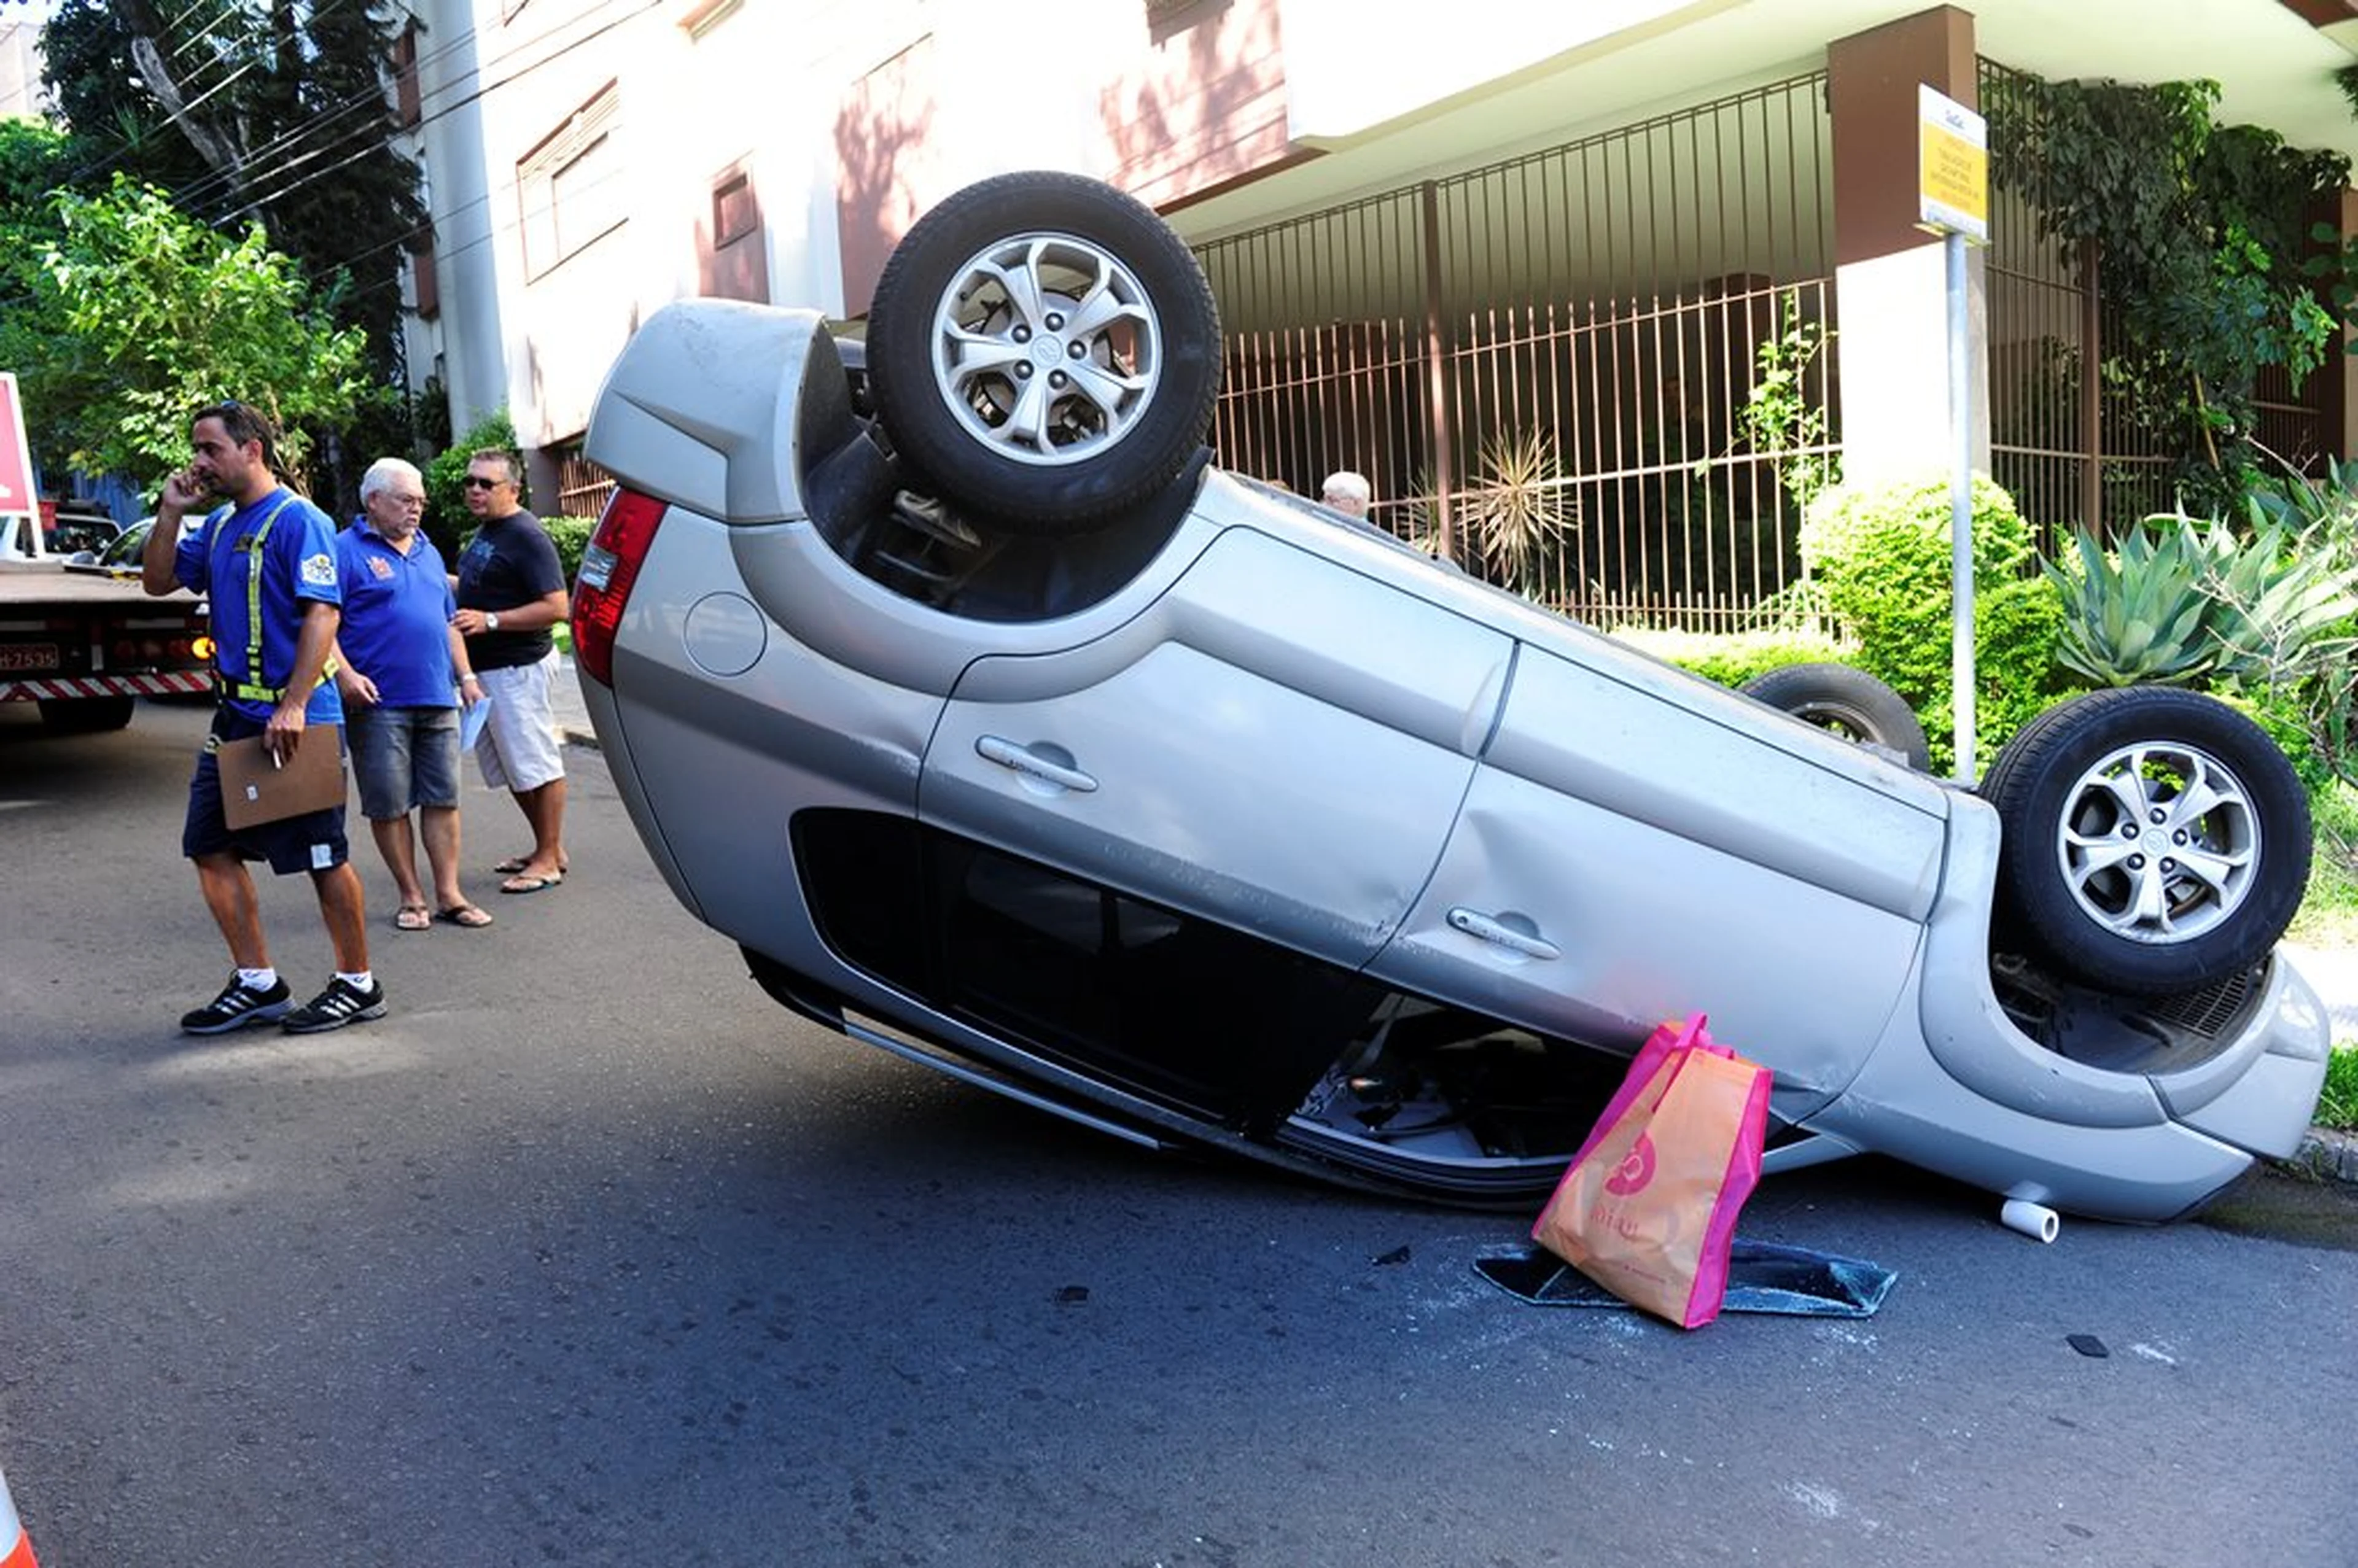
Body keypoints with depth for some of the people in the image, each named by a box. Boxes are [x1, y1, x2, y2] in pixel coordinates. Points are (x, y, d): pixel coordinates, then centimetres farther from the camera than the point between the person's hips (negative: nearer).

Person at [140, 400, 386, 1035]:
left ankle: (358, 985, 11)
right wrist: (170, 513, 6)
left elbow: (323, 614, -20)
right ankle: (258, 984, 19)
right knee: (212, 847, 10)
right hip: (235, 715, 9)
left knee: (324, 856, -1)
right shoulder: (219, 525, 15)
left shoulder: (298, 520, -12)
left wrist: (293, 707, -26)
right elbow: (158, 581, 20)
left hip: (295, 720, -9)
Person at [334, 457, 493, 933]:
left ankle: (449, 895, 11)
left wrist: (466, 675, 16)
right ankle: (411, 898, 12)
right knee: (389, 806, 2)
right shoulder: (346, 550, -3)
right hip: (380, 702, -5)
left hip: (438, 699, 6)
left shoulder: (428, 551, 18)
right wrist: (345, 674, -21)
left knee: (443, 799, 5)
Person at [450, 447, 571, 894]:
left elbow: (556, 607, -23)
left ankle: (550, 858, 4)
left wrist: (490, 620, -25)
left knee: (536, 764, -3)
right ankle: (544, 849, 25)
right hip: (484, 668, 10)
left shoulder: (527, 537, -15)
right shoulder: (487, 531, 14)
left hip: (517, 668, -10)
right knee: (510, 767, 15)